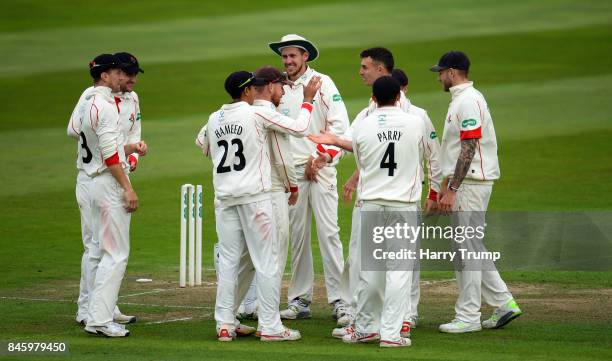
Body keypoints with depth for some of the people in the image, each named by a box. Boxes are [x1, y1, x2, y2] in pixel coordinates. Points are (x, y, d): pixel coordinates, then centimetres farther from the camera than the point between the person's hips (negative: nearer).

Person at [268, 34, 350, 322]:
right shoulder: (280, 89, 14)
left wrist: (319, 158, -12)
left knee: (328, 232, -11)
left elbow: (340, 125, -8)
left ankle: (339, 299, -11)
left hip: (320, 167, -5)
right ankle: (299, 300, 10)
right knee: (297, 235, 6)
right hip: (291, 169, 5)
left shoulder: (322, 83, -1)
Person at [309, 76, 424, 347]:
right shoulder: (415, 124, -3)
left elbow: (361, 159, 8)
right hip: (404, 204, -1)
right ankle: (391, 333, -4)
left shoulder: (362, 126, -4)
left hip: (371, 205, 1)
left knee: (368, 267, 11)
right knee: (399, 269, 0)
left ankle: (365, 328, 20)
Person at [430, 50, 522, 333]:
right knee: (471, 248, 13)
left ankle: (468, 317, -3)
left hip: (471, 183, -11)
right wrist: (446, 187, 25)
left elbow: (468, 149, -21)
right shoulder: (460, 100, 18)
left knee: (467, 248, -7)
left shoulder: (468, 101, -16)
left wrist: (452, 190, -23)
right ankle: (503, 303, 15)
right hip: (467, 183, 11)